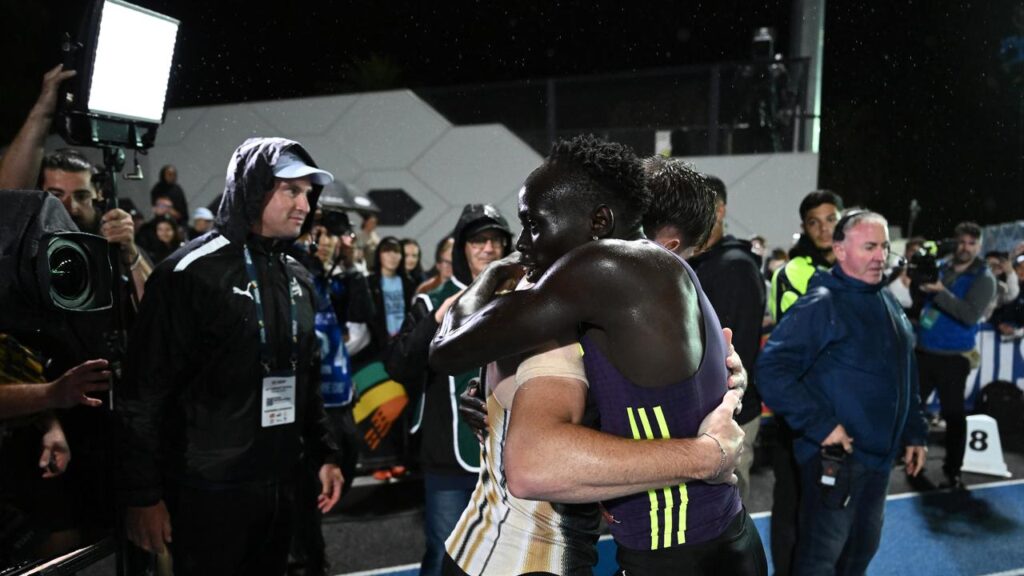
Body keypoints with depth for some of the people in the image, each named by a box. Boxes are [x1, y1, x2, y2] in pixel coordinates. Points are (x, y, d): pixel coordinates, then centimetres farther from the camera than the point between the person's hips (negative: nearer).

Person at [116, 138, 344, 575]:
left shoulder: (297, 279, 8)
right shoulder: (193, 272, -14)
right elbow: (145, 392, -14)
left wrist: (324, 453, 10)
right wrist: (142, 493, -12)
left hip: (280, 484, 7)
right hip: (210, 490, -6)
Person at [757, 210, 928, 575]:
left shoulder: (888, 303, 11)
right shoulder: (821, 304, -16)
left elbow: (904, 376, 20)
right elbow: (771, 369, -24)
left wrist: (913, 432, 17)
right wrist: (820, 425, -25)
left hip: (879, 455, 8)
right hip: (835, 457, -8)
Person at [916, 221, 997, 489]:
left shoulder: (984, 278, -8)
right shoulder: (941, 266, 7)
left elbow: (971, 315, -22)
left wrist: (940, 292, -28)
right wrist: (919, 282, -5)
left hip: (953, 357, -5)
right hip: (923, 351, 5)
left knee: (953, 414, 1)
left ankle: (953, 470, 13)